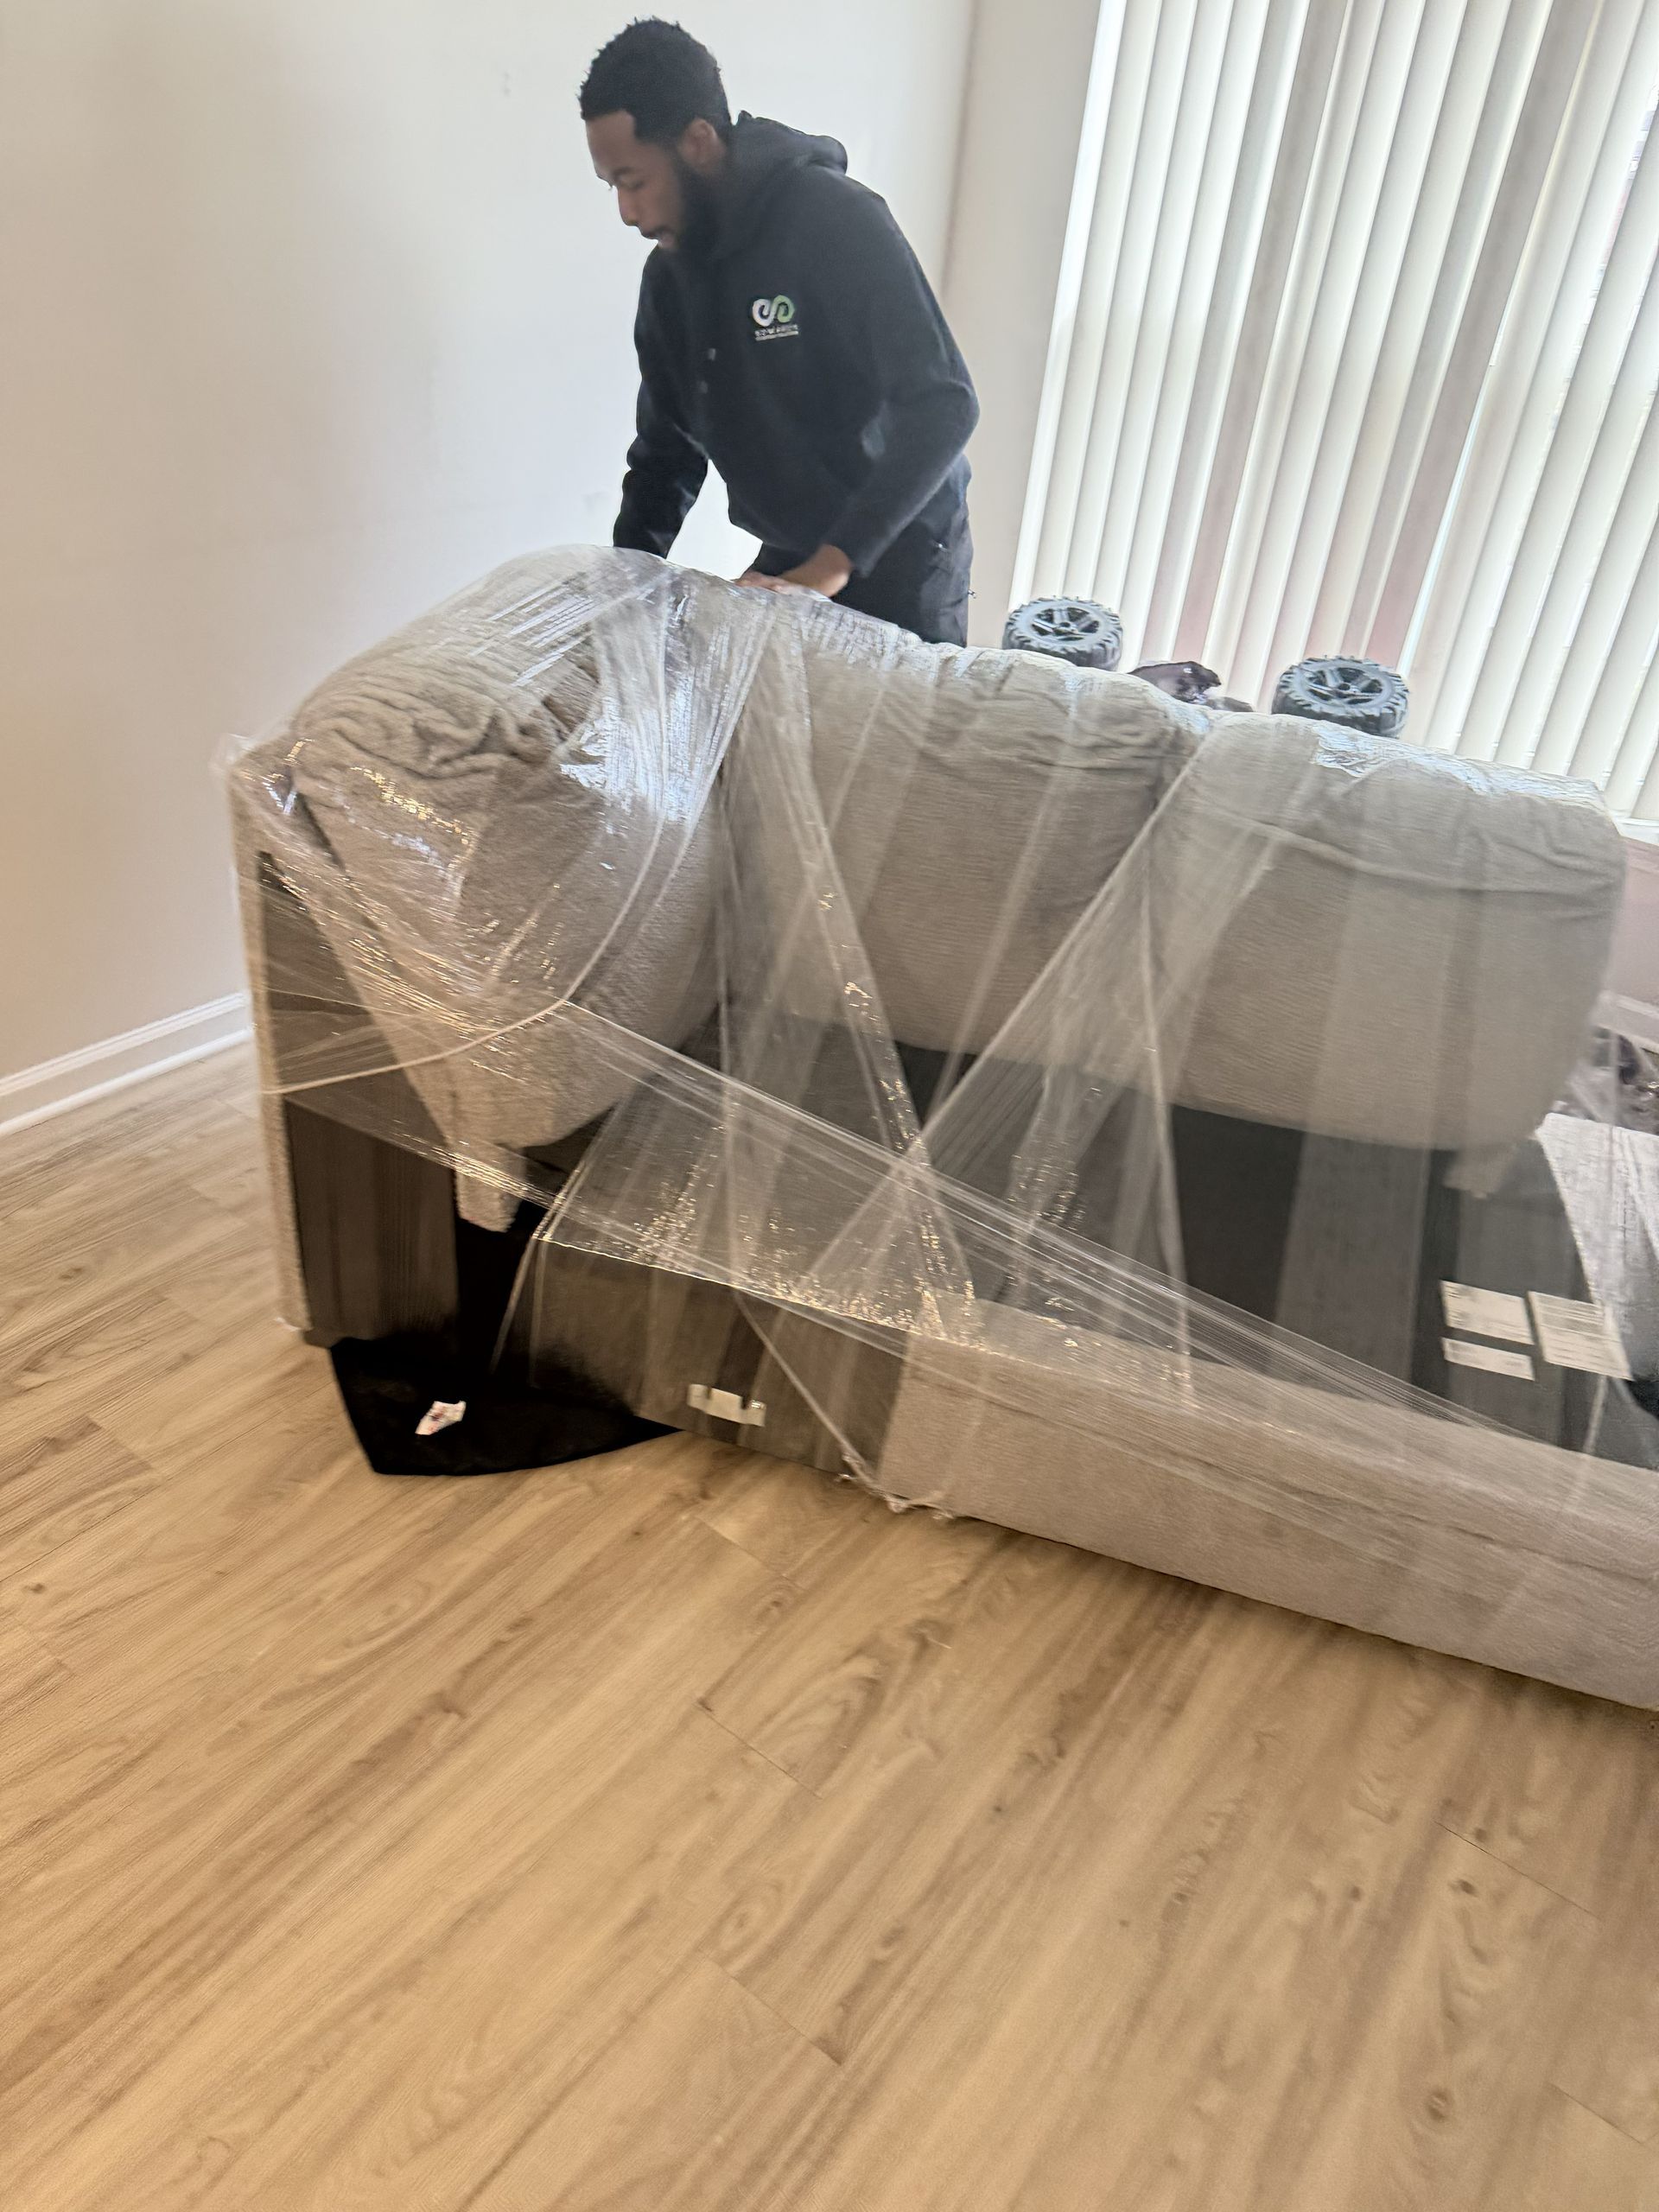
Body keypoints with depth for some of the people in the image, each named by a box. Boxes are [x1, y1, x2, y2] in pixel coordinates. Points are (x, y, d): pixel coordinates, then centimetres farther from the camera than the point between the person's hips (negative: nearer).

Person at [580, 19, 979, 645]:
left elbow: (943, 404, -25)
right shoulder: (666, 276, 3)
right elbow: (666, 450, 12)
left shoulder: (836, 219, -18)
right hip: (788, 560, 6)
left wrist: (832, 568, -30)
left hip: (900, 556, -6)